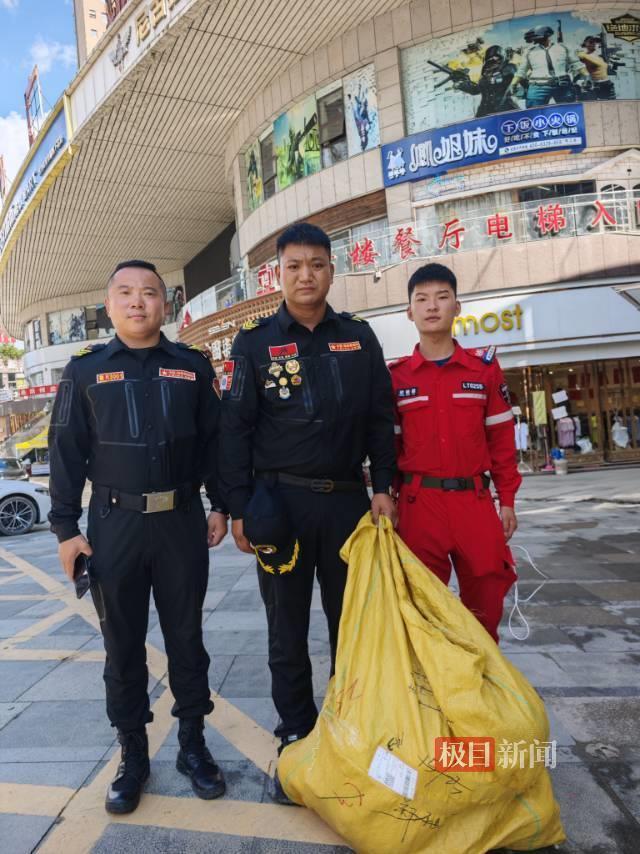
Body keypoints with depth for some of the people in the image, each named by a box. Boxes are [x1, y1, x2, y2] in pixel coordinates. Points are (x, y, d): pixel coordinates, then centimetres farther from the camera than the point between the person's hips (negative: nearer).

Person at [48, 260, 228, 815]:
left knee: (186, 637, 11)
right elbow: (67, 453, 2)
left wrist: (220, 506, 3)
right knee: (123, 645, 11)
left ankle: (192, 744, 29)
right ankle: (133, 756, 29)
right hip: (113, 524, 0)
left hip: (182, 521, 1)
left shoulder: (193, 367, 4)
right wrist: (65, 528, -1)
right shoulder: (85, 371, 3)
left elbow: (213, 441, 7)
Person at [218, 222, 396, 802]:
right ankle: (297, 739, 27)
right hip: (280, 501, -1)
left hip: (347, 498, 2)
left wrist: (382, 487, 1)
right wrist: (239, 508, -6)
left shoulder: (359, 337, 7)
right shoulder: (255, 342, 1)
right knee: (288, 630, 9)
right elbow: (235, 428, -1)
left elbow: (380, 418, 8)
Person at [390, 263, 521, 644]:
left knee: (485, 602, 11)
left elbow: (501, 438, 7)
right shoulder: (396, 376, 2)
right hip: (419, 502, -1)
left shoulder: (484, 366, 4)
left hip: (475, 499, 1)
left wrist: (507, 500, 6)